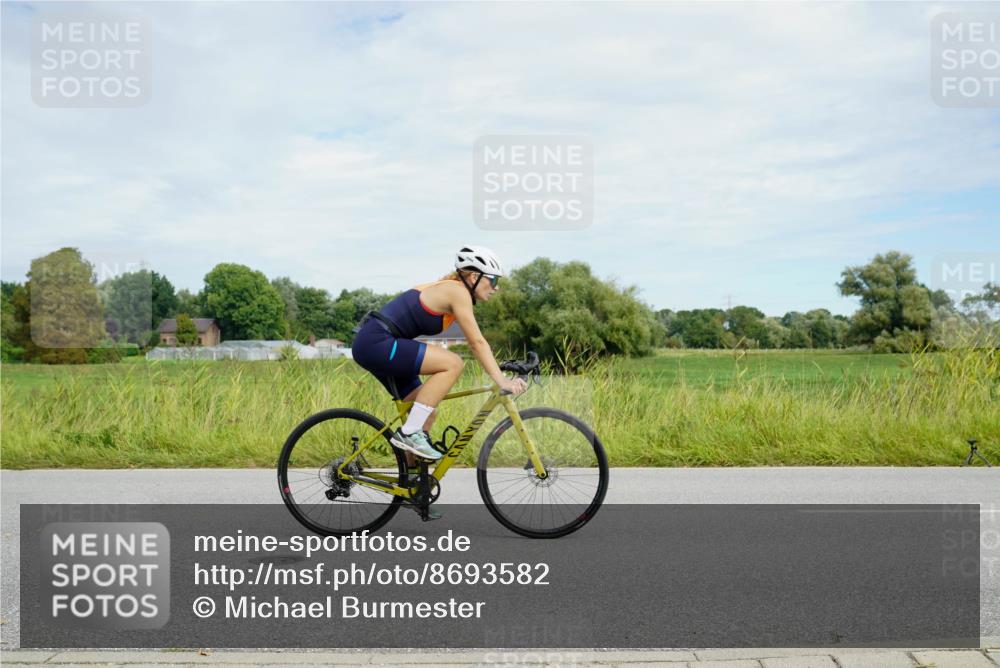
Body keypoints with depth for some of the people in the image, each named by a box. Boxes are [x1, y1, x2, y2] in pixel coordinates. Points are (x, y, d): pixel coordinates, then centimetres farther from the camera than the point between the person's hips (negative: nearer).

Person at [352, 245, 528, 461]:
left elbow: (475, 343, 18)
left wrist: (502, 375, 13)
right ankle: (408, 433, -13)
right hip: (376, 343, -10)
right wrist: (501, 380, -18)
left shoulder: (448, 289, 17)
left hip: (373, 345, 10)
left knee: (427, 413, 11)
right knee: (452, 364, -19)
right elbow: (477, 343, -16)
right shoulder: (457, 291, -11)